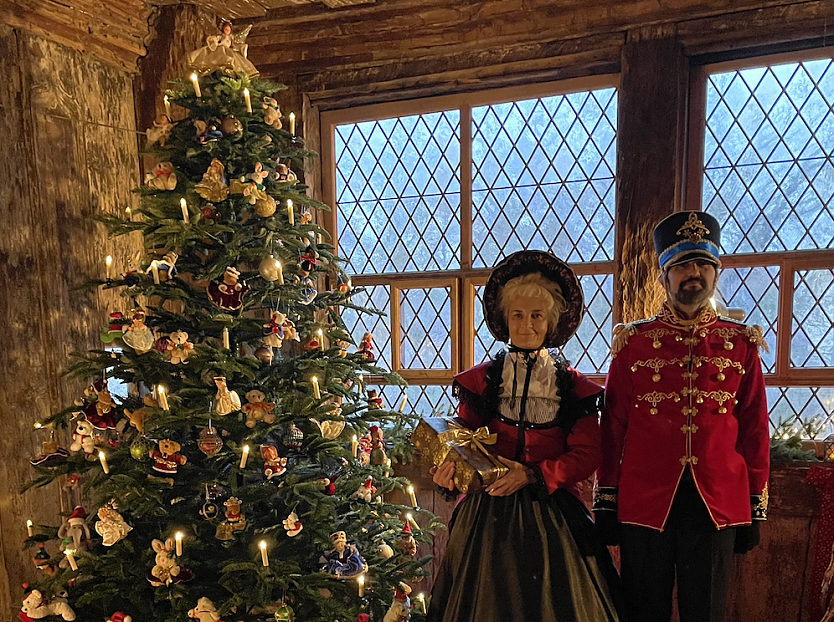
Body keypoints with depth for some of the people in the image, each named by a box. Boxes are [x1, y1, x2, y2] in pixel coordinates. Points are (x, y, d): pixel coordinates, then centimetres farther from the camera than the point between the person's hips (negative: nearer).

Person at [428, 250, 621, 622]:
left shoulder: (572, 386, -1)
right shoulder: (481, 380, 1)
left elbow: (586, 455, -4)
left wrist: (533, 475, -16)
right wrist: (450, 469, -19)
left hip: (550, 514, 0)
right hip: (488, 513, 1)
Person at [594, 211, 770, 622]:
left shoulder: (741, 344, 4)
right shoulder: (633, 342, -1)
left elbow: (755, 430, 6)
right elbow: (613, 427, 0)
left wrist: (755, 508, 7)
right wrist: (605, 504, 1)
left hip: (718, 506, 1)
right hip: (643, 505, -1)